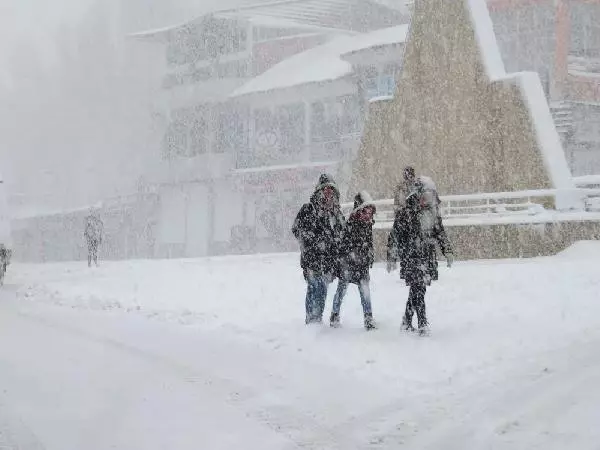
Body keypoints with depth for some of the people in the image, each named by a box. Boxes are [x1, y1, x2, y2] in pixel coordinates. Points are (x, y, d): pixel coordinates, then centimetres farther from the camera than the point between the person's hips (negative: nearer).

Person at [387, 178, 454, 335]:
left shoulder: (431, 213, 10)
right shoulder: (404, 212, -7)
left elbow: (441, 233, 19)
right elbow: (394, 236, -6)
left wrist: (448, 251, 10)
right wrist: (392, 258, -8)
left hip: (428, 258, 6)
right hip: (410, 257, -6)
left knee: (417, 290, 10)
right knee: (418, 289, -12)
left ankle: (407, 322, 23)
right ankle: (423, 324, -12)